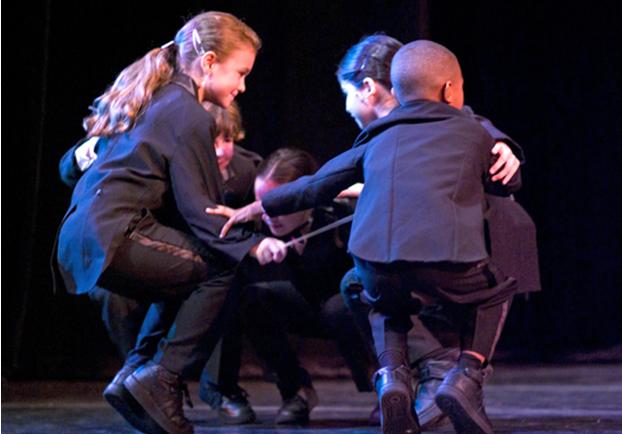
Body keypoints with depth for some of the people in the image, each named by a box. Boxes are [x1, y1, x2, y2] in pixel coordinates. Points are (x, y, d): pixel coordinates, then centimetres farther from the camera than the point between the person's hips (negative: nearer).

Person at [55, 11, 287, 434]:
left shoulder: (157, 100, 21)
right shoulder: (189, 114, -7)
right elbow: (197, 210, -11)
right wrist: (252, 245, -15)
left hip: (84, 235, 10)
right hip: (111, 238, -10)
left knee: (187, 283, 20)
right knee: (223, 269, -9)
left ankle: (139, 373, 13)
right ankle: (160, 381, -8)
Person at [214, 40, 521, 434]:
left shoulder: (378, 140, 27)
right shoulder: (471, 132, 21)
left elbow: (317, 184, 32)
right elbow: (510, 183, 35)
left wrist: (259, 207, 44)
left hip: (376, 262, 3)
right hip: (447, 262, -2)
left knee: (386, 301, 37)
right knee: (496, 291, 30)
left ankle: (392, 375, 12)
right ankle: (467, 378, 10)